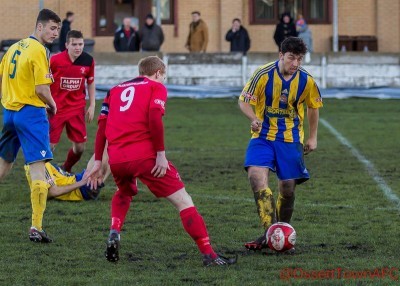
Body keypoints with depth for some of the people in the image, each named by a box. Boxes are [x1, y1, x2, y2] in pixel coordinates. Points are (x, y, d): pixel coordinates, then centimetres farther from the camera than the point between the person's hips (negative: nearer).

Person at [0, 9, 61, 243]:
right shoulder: (39, 51, -12)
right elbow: (42, 89, -17)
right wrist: (52, 105, 0)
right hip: (31, 113, -8)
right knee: (38, 169, -9)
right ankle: (36, 228, -15)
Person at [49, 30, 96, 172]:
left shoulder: (88, 60, -6)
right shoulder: (55, 60, -16)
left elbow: (90, 83, 9)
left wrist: (92, 105, 5)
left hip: (77, 109, 3)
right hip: (56, 108, -3)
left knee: (80, 146, 5)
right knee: (50, 145, -5)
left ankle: (66, 170, 31)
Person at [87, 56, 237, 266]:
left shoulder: (116, 90, 23)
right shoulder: (156, 87, 9)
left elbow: (102, 126, 16)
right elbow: (154, 118, -10)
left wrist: (98, 162, 18)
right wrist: (161, 154, -11)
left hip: (116, 158, 5)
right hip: (144, 155, -5)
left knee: (123, 194, 36)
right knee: (183, 202, 1)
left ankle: (114, 234, 11)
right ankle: (208, 255, -6)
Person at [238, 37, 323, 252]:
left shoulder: (306, 81, -6)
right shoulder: (263, 74, -13)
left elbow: (313, 106, 13)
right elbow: (244, 101, -5)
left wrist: (312, 137, 14)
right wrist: (254, 119, -25)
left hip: (291, 139, 2)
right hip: (263, 136, -2)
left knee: (287, 188, 0)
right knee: (256, 176, -23)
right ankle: (269, 232, -26)